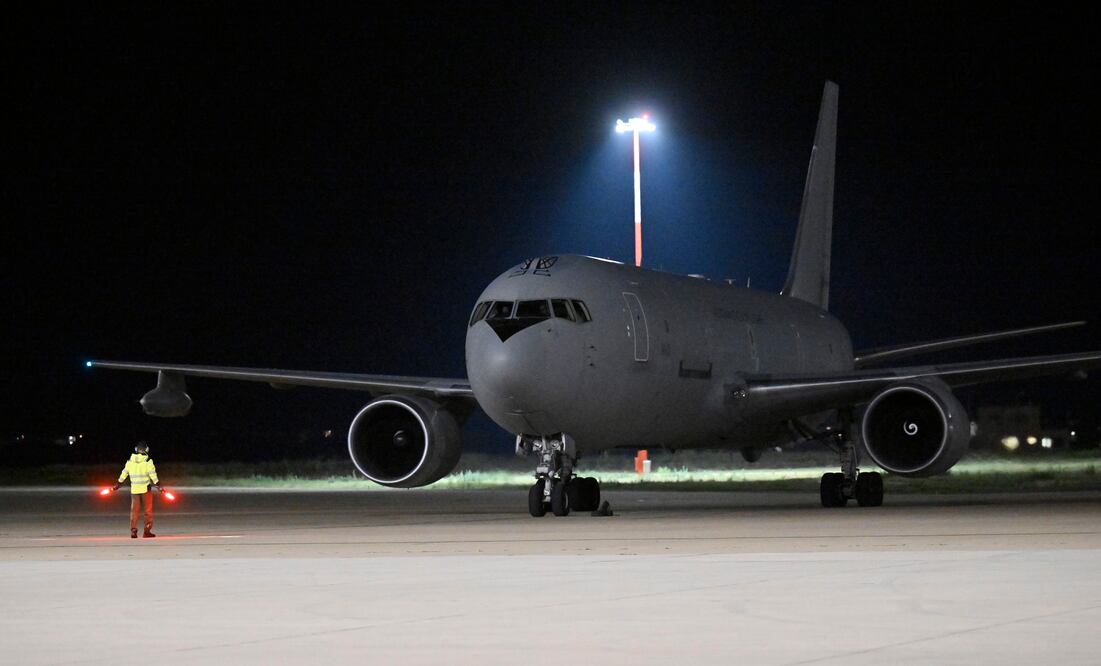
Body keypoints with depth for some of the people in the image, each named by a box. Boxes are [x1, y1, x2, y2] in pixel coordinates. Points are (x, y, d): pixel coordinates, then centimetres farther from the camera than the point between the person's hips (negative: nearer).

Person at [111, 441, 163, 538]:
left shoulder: (130, 461, 4)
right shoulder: (148, 461, -9)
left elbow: (124, 474, 10)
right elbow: (153, 475, -11)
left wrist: (117, 485, 20)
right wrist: (158, 486, -6)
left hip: (134, 489, 3)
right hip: (145, 488, -3)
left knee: (134, 510, 9)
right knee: (148, 510, 5)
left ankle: (133, 531, 5)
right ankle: (147, 531, 1)